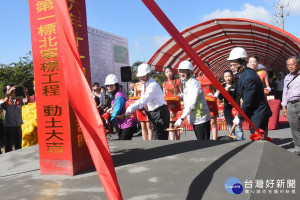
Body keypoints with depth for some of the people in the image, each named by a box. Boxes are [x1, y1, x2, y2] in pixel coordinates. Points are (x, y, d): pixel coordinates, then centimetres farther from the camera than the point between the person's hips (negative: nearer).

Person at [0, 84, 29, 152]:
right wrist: (9, 94, -34)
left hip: (18, 126, 3)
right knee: (9, 147, 4)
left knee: (19, 146, 15)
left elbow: (27, 101, -7)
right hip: (9, 126, -3)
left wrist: (26, 93, -26)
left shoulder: (19, 99, 9)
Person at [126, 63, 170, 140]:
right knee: (157, 136, 14)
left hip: (160, 113, -9)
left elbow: (143, 100, -29)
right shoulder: (145, 85, 9)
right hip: (152, 113, 9)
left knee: (161, 137, -6)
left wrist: (130, 109, -30)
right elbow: (142, 99, 14)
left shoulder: (153, 85, -21)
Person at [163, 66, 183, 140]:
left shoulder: (177, 81, 6)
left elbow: (181, 93, 3)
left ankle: (178, 140, 10)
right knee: (170, 125, -1)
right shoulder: (164, 83, 15)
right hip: (168, 106, 2)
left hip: (176, 105, -2)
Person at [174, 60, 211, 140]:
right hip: (196, 119, 10)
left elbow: (191, 104, -24)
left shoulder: (193, 84, -18)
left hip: (200, 118, -10)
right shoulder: (186, 83, 14)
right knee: (199, 139, 18)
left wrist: (181, 118, -26)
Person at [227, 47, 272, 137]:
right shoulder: (245, 73, 6)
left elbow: (247, 102, -22)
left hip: (258, 115, -10)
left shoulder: (249, 77, -25)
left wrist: (239, 117, -12)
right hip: (256, 113, 10)